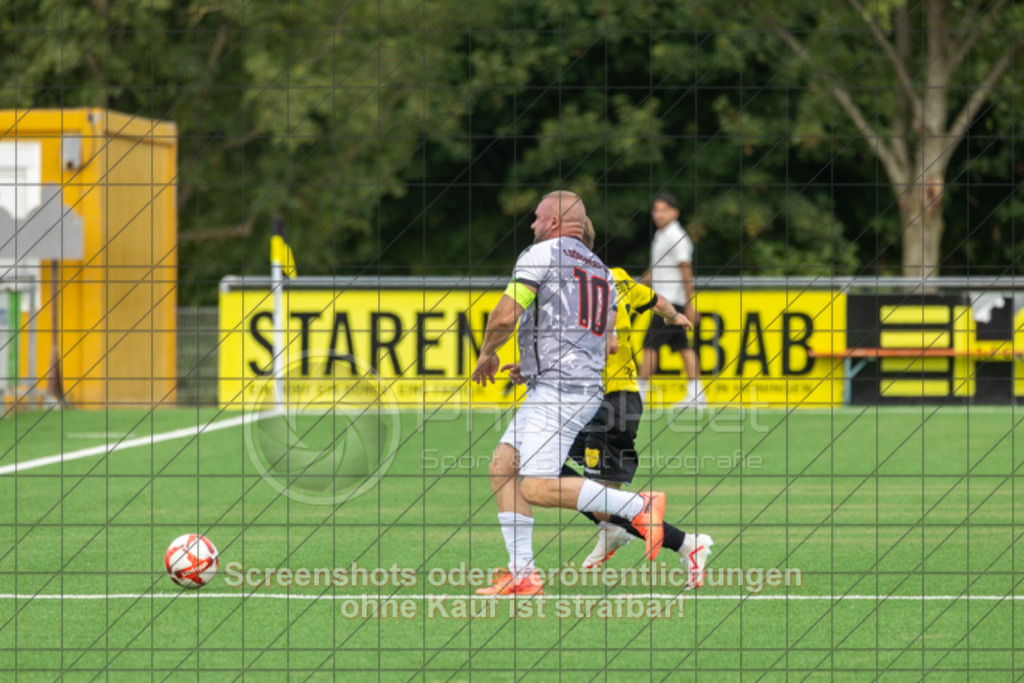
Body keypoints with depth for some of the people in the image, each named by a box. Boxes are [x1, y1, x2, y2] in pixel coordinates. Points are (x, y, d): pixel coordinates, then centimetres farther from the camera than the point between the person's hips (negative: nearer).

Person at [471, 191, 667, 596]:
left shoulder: (540, 255, -4)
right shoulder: (601, 271, 22)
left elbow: (504, 319, -11)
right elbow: (609, 344, 23)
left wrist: (487, 353, 10)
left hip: (558, 391, -10)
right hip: (588, 386, 10)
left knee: (536, 488, -15)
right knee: (503, 466, 10)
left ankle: (639, 507, -14)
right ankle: (522, 574, 5)